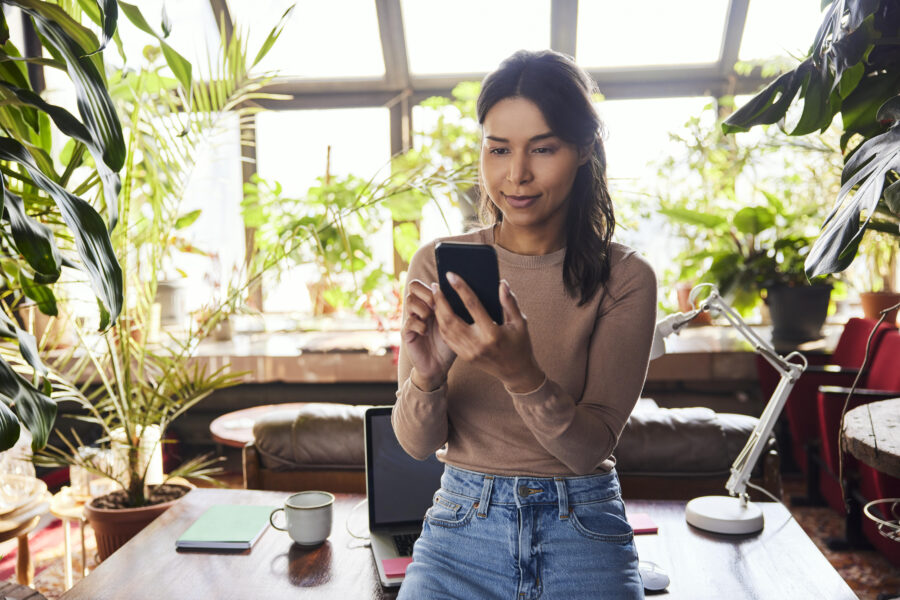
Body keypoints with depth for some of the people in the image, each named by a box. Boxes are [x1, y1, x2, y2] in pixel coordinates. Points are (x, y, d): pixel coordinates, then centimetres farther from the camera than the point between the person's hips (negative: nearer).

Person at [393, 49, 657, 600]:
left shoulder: (625, 277, -5)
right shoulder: (437, 264, -2)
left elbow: (591, 446, -11)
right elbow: (418, 444, -1)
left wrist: (521, 373, -29)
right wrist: (426, 378, -23)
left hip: (584, 532, 0)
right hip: (465, 520, 1)